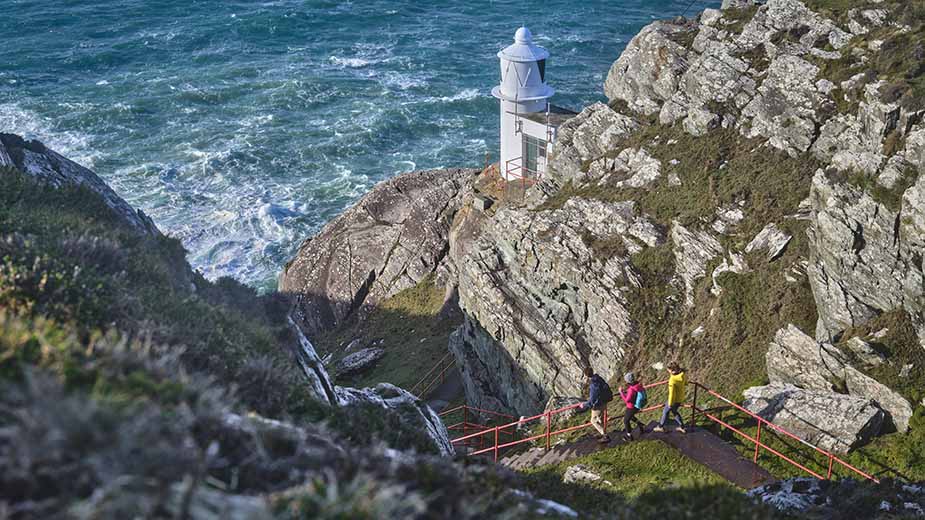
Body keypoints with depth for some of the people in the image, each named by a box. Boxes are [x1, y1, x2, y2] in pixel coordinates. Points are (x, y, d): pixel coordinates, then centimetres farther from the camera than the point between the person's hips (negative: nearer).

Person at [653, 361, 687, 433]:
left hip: (674, 399, -7)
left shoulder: (672, 380, -33)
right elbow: (685, 383, 9)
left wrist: (670, 404, -15)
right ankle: (682, 427, 37)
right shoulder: (682, 375, -12)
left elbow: (672, 393, -26)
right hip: (681, 398, 7)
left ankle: (660, 427, 36)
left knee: (666, 411, 17)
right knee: (674, 411, 29)